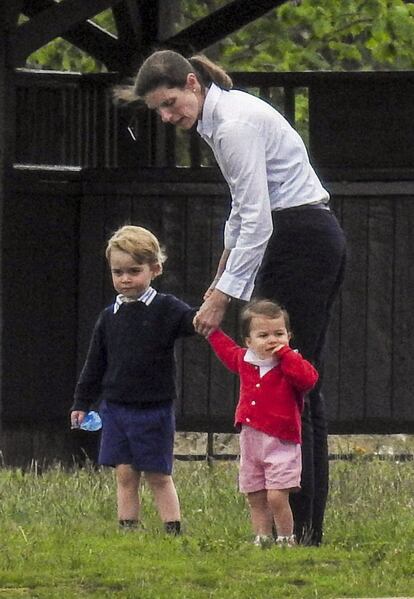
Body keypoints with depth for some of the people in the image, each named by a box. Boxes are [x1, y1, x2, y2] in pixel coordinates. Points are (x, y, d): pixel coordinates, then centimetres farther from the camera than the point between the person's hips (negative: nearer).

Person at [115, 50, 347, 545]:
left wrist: (221, 296, -21)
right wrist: (224, 274, 23)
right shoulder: (222, 116, 13)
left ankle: (297, 526, -11)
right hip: (317, 243, 10)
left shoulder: (234, 124, -18)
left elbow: (256, 220, -22)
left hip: (301, 241, -10)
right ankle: (309, 523, 10)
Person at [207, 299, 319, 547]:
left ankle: (286, 540, -1)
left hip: (281, 443, -6)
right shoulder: (245, 360, 8)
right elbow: (227, 350, 30)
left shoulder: (291, 364, -9)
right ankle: (262, 539, 17)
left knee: (277, 496, -13)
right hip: (251, 442, 6)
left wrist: (284, 354, -27)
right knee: (256, 499, 10)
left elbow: (308, 378, -31)